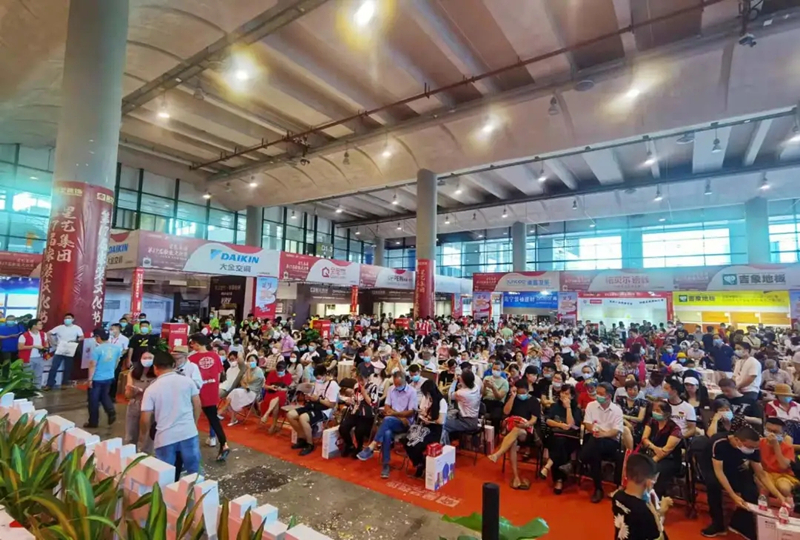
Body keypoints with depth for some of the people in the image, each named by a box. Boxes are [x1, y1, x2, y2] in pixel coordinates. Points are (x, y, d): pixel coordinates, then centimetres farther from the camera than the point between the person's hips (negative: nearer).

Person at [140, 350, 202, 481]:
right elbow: (197, 405, 4)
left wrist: (144, 434, 19)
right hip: (189, 433, 1)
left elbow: (145, 419, -2)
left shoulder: (151, 389, -5)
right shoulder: (187, 381, -1)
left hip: (165, 438, -1)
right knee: (194, 472, 14)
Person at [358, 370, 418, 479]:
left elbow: (411, 412, -9)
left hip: (406, 423, -4)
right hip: (392, 422, 4)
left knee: (388, 420, -35)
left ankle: (371, 448, -34)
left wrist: (394, 413, -15)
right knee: (387, 434, -33)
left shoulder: (412, 392, -5)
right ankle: (385, 465, -25)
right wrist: (400, 416, -9)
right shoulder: (392, 389, 9)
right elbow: (386, 408, 6)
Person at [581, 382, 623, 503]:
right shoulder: (591, 405, 7)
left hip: (610, 441, -2)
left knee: (595, 443, -37)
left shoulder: (617, 410, 2)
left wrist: (604, 434, -29)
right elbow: (587, 424, 1)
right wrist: (594, 430, -23)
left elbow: (617, 431, -8)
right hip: (592, 437, 2)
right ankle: (598, 488, -13)